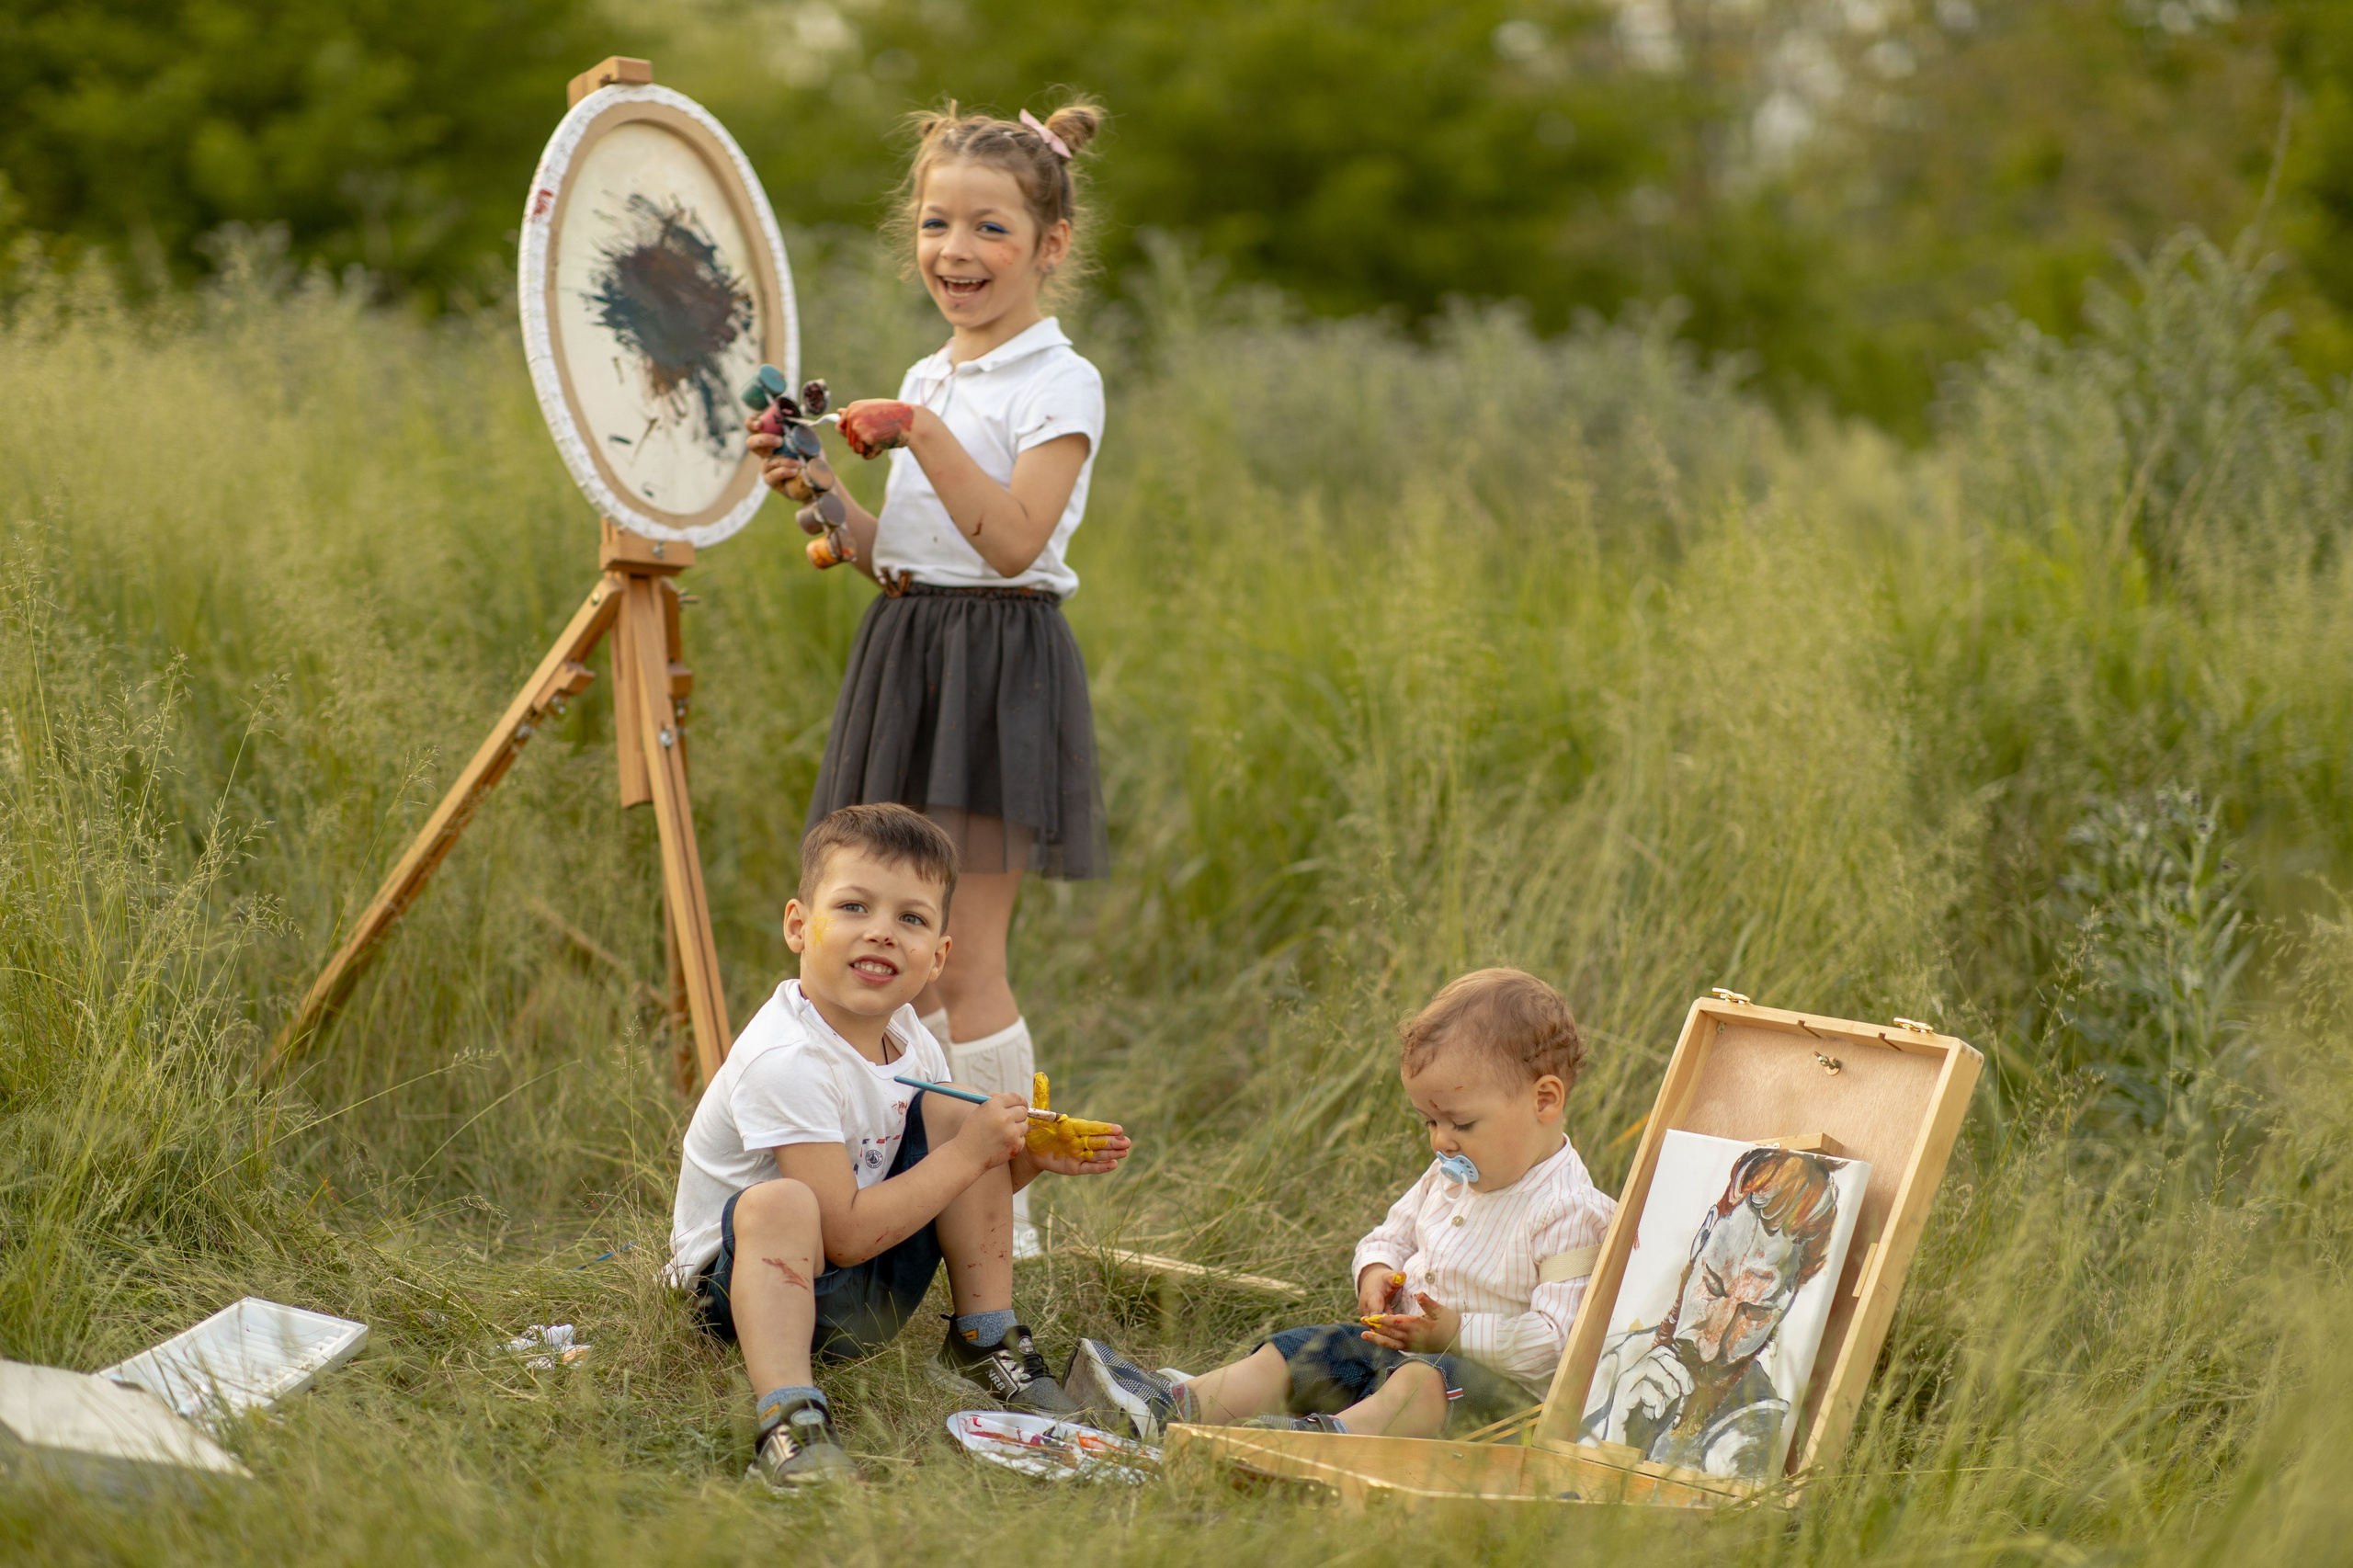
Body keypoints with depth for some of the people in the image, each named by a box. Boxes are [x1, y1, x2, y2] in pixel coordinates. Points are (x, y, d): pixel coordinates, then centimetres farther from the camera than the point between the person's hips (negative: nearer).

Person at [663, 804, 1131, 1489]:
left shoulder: (908, 1041, -1)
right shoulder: (784, 1062, -28)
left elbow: (955, 1185, 15)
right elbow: (846, 1235, -29)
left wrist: (1032, 1156, -5)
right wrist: (969, 1156, -24)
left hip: (869, 1296, 8)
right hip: (750, 1282, -8)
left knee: (950, 1116, -3)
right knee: (781, 1202, -38)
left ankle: (985, 1343, 1)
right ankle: (788, 1425, -46)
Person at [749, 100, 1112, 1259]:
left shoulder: (1058, 384, -8)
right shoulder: (930, 379, 15)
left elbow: (1013, 542, -20)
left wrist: (924, 436, -22)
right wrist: (818, 496, 4)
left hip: (998, 665, -8)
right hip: (906, 657, 8)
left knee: (964, 961, -8)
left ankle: (1005, 1207, 1)